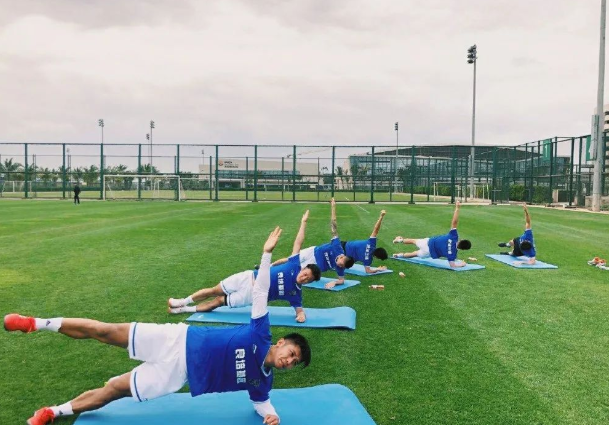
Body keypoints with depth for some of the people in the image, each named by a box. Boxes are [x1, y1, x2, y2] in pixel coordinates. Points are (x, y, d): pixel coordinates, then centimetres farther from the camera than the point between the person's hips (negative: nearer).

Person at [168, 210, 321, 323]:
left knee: (218, 301, 5)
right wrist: (303, 222, -6)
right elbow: (298, 243, -8)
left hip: (252, 295, 0)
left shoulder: (296, 293, -9)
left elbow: (299, 309, -3)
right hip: (250, 278, 0)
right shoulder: (294, 265, -9)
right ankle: (183, 302, 27)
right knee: (214, 291, 6)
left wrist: (301, 315, -28)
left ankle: (184, 309, 22)